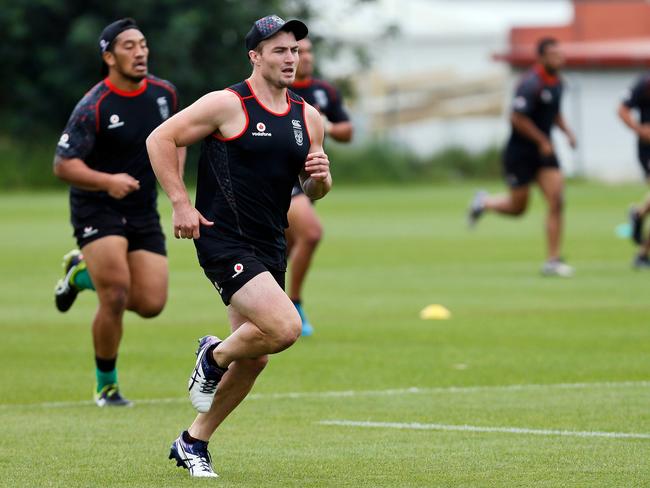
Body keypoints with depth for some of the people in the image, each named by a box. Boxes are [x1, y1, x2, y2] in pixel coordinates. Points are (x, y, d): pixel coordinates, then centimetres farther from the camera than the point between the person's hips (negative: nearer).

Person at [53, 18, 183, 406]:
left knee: (151, 304, -3)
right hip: (96, 209, -5)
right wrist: (108, 181, -32)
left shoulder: (164, 93, 1)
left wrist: (175, 173, 2)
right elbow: (63, 164, -17)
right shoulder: (93, 108, -17)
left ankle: (83, 273, 27)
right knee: (116, 296, -17)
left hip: (144, 211, 5)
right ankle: (106, 385, 5)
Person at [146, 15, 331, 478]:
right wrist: (181, 203, -10)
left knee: (254, 358, 9)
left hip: (271, 246, 7)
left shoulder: (309, 118, 10)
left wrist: (320, 178, -5)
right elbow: (160, 139, -4)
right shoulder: (227, 105, -9)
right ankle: (213, 357, 6)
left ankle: (193, 442, 26)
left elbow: (313, 191, 20)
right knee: (284, 327, -24)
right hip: (224, 242, -7)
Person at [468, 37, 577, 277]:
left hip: (544, 150, 7)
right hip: (520, 151, -7)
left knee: (556, 201, -8)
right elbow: (517, 118, -24)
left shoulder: (557, 82, 7)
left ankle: (552, 261, -5)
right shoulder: (532, 83, -20)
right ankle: (484, 202, 37)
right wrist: (542, 141, -19)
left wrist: (567, 131, 6)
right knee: (518, 207, 5)